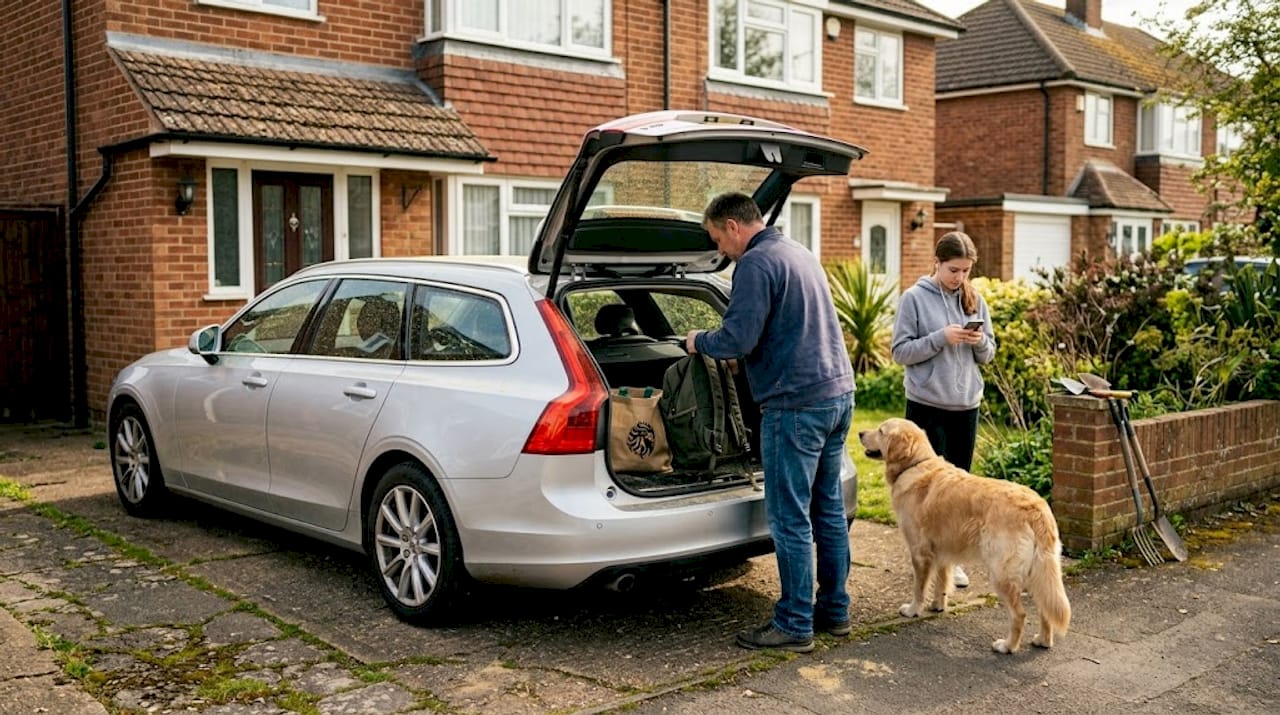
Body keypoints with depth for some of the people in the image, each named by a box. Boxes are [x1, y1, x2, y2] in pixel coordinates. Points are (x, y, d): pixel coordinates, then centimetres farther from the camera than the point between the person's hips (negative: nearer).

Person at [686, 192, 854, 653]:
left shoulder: (756, 264, -13)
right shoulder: (802, 255, 17)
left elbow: (738, 339, -19)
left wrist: (699, 341, 0)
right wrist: (734, 349, 25)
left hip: (796, 404, -10)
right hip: (838, 393, 10)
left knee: (790, 520, -2)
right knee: (828, 510, 15)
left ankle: (795, 625, 5)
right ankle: (835, 611, 24)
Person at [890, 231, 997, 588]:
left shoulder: (974, 300, 7)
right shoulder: (915, 298, -6)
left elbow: (988, 354, 12)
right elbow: (900, 352, -9)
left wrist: (980, 342, -10)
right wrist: (941, 337, -20)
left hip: (966, 404, 4)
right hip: (927, 404, -4)